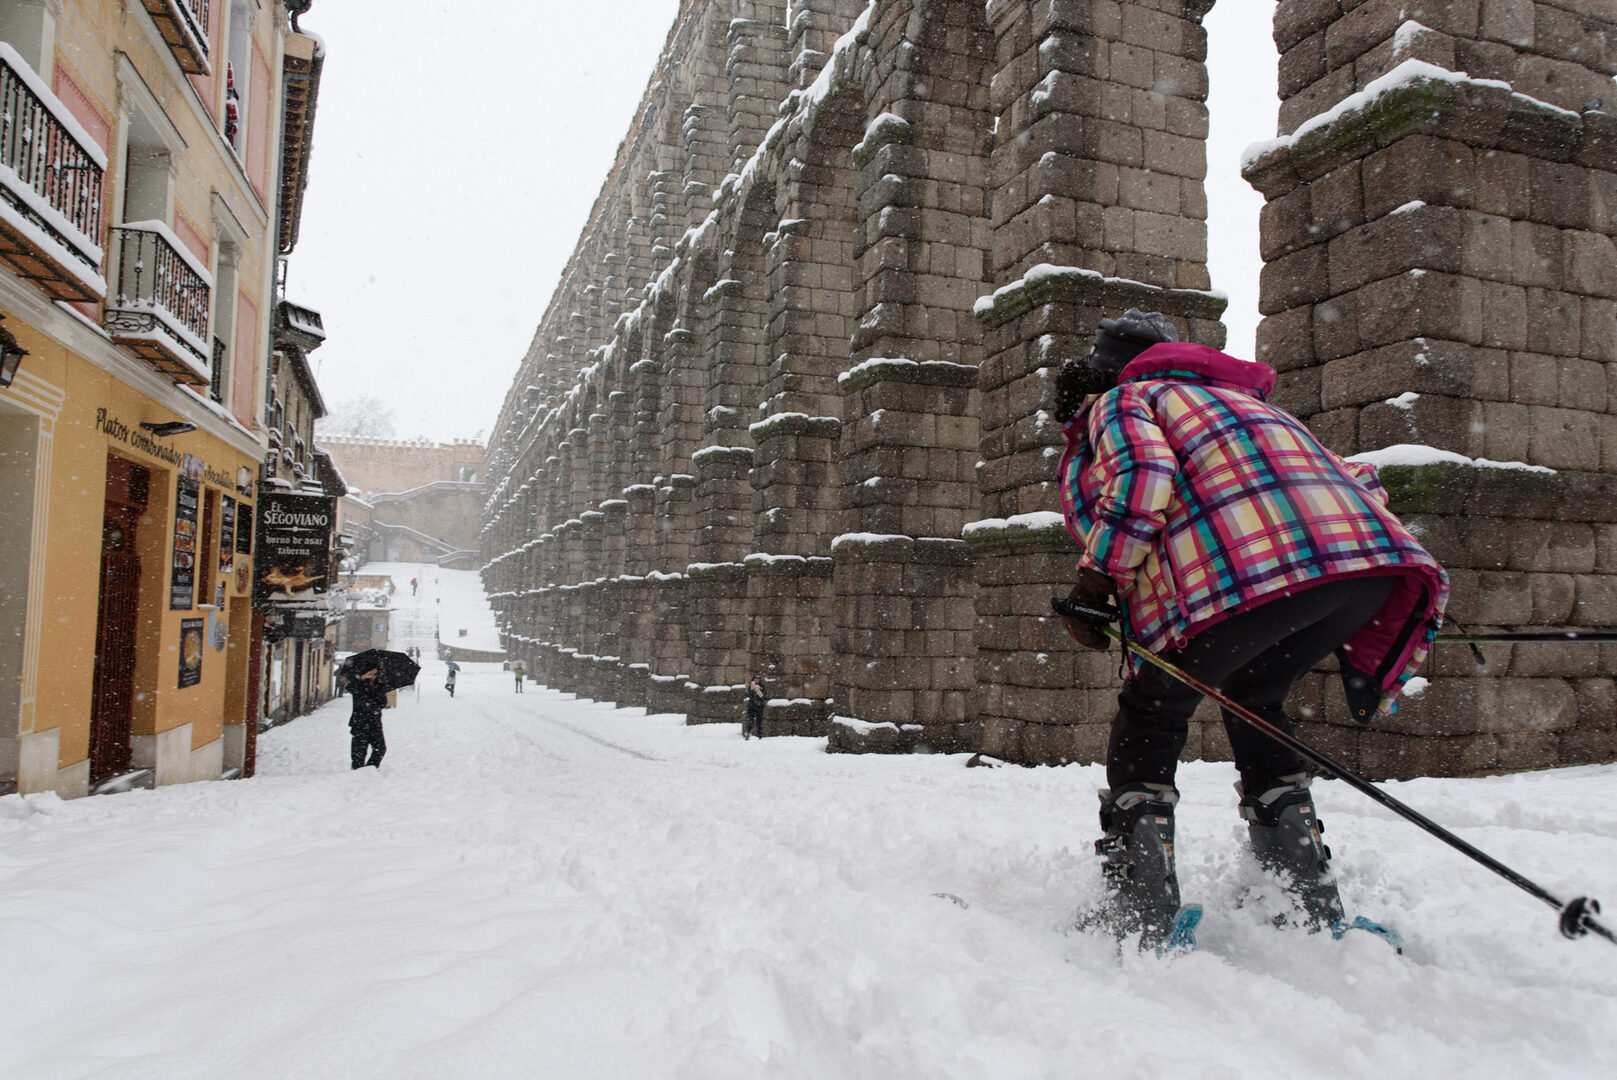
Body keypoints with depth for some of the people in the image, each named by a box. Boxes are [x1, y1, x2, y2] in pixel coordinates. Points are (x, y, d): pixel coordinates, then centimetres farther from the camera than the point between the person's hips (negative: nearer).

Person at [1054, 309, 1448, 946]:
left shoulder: (1120, 401, 21)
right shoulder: (1242, 398, 40)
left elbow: (1145, 472, -5)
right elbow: (1356, 480, 33)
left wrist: (1095, 583, 3)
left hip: (1246, 570, -7)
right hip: (1368, 560, 7)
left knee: (1151, 714, 15)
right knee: (1254, 700, 29)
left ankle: (1136, 913, 10)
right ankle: (1313, 905, 25)